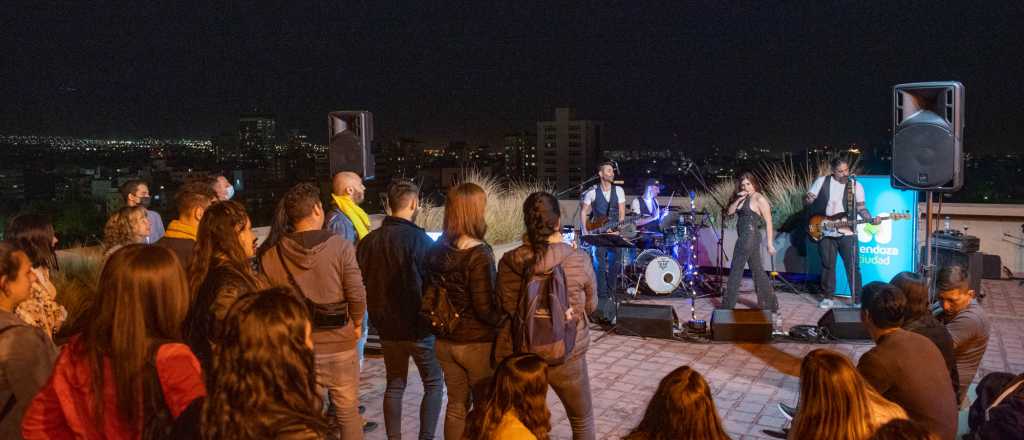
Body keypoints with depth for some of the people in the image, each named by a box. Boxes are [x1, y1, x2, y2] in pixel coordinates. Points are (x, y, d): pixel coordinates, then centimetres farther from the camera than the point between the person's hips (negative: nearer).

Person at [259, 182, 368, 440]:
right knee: (348, 413, 16)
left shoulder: (270, 253, -8)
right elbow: (356, 295, -13)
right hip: (339, 345, -2)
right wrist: (356, 324, 7)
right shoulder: (340, 246, -16)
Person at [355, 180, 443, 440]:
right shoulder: (419, 240, -18)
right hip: (418, 326, -5)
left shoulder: (369, 241, -1)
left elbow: (363, 283, 6)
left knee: (394, 385, 17)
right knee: (434, 384, 10)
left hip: (387, 327, 5)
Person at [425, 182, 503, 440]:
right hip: (477, 343, -6)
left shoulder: (437, 249, 0)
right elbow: (485, 308, -20)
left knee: (456, 405, 18)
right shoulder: (479, 254, -20)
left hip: (445, 341, 6)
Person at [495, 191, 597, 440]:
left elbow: (505, 308, 3)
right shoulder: (579, 260, -14)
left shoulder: (509, 262, -10)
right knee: (582, 419, 23)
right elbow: (590, 306, 1)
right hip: (566, 355, -1)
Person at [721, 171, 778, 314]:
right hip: (744, 237, 9)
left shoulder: (759, 199, -10)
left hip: (750, 237, -9)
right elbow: (729, 212, 9)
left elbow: (768, 222, -11)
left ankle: (728, 306, 3)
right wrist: (738, 200, -6)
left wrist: (770, 243, -13)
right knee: (758, 271, 12)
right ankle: (771, 305, 19)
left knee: (735, 272, -4)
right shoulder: (742, 198, 14)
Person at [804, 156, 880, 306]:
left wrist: (871, 219, -14)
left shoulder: (856, 185, 3)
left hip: (847, 233, 0)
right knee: (828, 265, 7)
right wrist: (808, 199, -22)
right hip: (825, 233, 0)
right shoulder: (822, 181, 1)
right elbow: (807, 200, 3)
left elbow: (861, 208, 4)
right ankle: (828, 297, 19)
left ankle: (857, 299, 5)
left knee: (853, 267, -2)